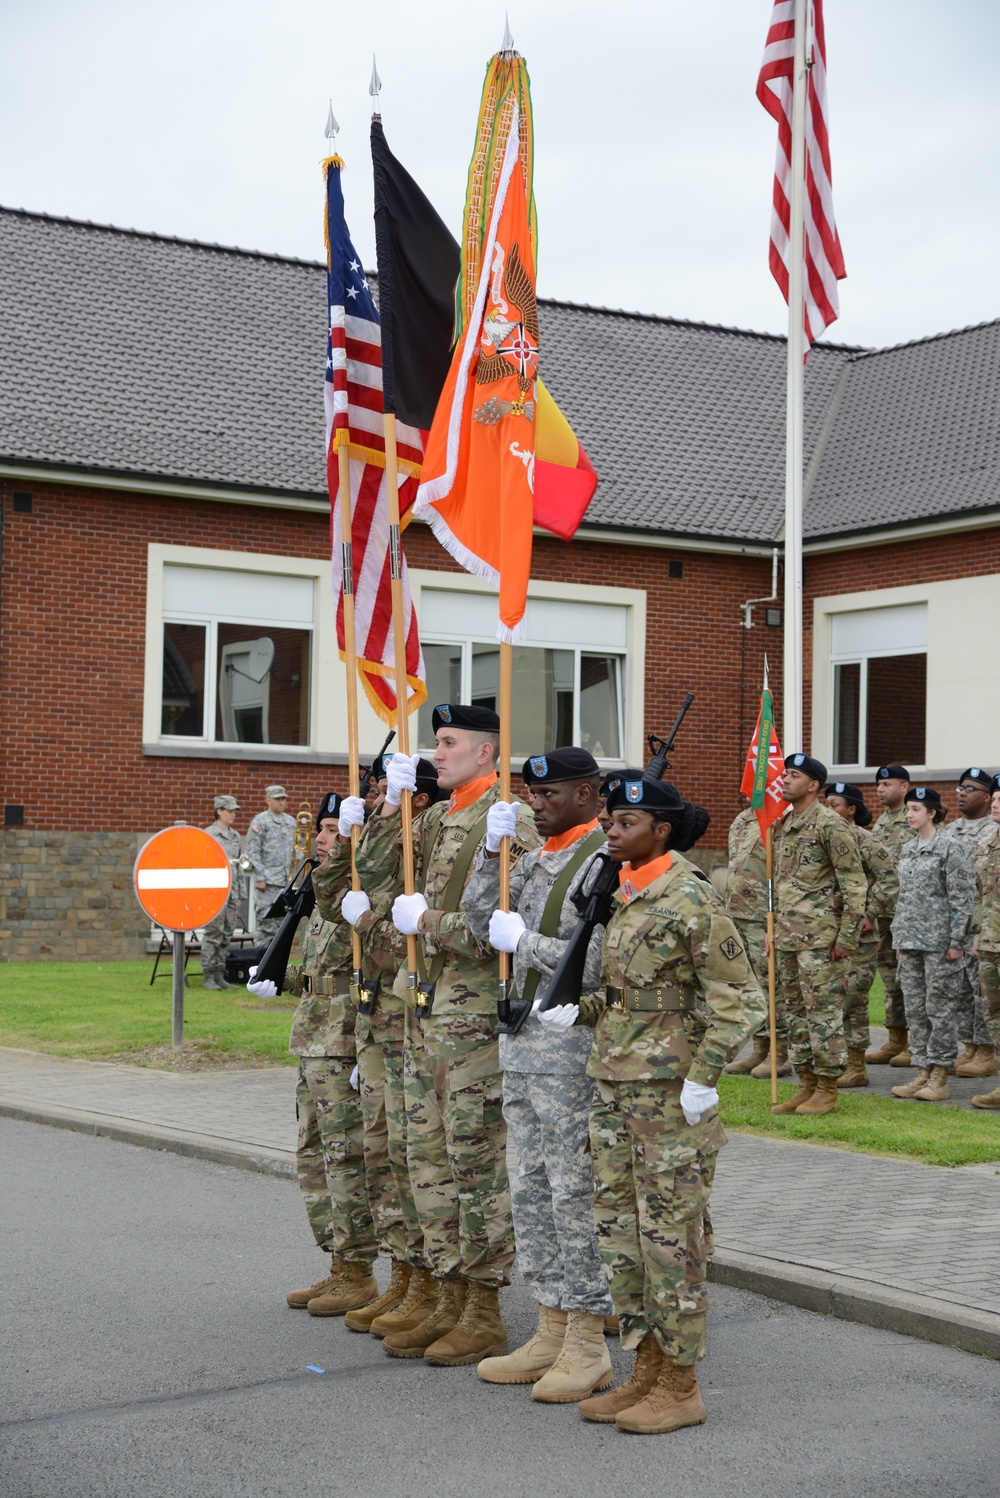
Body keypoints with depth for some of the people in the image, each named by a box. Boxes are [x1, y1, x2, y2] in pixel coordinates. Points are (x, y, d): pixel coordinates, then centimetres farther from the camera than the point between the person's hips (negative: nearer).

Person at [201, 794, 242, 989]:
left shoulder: (235, 836, 14)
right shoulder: (208, 835, -6)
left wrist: (238, 896, 17)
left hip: (231, 891, 7)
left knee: (226, 936, 7)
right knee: (213, 934, -7)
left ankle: (220, 976, 12)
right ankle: (209, 977, -3)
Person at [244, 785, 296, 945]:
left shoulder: (291, 822, 17)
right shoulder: (260, 821, -3)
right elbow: (252, 852, -7)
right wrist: (259, 877, -12)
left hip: (287, 882, 6)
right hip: (268, 882, -6)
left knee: (283, 922, 8)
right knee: (266, 922, -8)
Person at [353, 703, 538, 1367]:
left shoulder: (509, 823, -13)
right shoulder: (438, 817, 14)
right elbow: (373, 867, 16)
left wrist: (426, 921, -12)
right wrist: (392, 802, 3)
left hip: (475, 1016, -9)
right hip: (424, 1008, 9)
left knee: (478, 1163, -2)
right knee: (430, 1160, 13)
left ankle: (484, 1316, 7)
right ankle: (449, 1303, 22)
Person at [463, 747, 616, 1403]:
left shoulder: (604, 862, -14)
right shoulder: (536, 859, 15)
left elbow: (597, 964, -21)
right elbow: (480, 920, 13)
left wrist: (521, 941, -11)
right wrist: (492, 850, 2)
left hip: (573, 1050, -9)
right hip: (523, 1045, 9)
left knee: (575, 1197, -3)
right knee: (531, 1194, 13)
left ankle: (588, 1347, 6)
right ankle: (553, 1331, 22)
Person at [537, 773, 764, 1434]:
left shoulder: (692, 900, -14)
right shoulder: (628, 896, 11)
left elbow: (739, 997, -14)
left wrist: (704, 1078, -17)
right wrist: (581, 1009, 4)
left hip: (672, 1092, -9)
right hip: (617, 1083, 9)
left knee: (671, 1232, -2)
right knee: (621, 1226, 12)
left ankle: (682, 1387, 8)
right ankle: (646, 1372, 22)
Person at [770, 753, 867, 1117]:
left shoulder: (830, 825, -12)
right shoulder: (783, 825, 14)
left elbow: (855, 884, -13)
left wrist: (847, 937, -15)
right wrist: (774, 929, 19)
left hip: (821, 937, -9)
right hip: (788, 936, 9)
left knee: (823, 1012, -3)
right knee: (795, 1012, 11)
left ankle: (827, 1090, 3)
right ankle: (806, 1085, 19)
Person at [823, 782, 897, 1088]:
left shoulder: (864, 840, -10)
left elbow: (889, 878, -14)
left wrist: (871, 915, -15)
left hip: (857, 934, -7)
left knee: (852, 997, -4)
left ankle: (856, 1068, 3)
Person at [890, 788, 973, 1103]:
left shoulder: (948, 849, -7)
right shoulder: (907, 849, 14)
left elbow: (961, 898, -9)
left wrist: (955, 941, -13)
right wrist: (899, 939, 15)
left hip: (938, 941, -7)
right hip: (910, 941, 7)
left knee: (940, 1006, -2)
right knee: (914, 1008, 8)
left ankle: (940, 1079, 3)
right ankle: (923, 1073, 15)